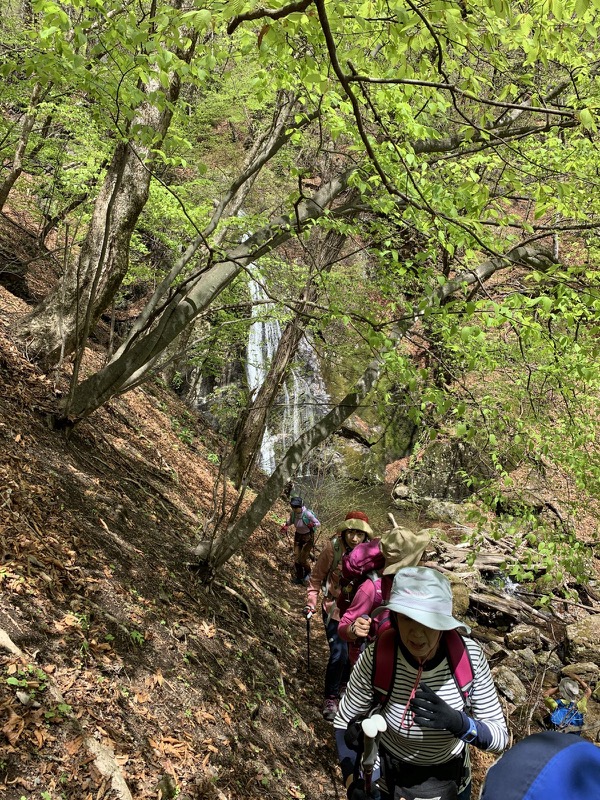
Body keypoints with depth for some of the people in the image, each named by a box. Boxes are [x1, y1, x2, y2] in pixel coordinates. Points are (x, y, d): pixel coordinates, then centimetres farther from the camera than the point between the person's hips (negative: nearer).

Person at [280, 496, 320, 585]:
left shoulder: (307, 514, -29)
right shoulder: (292, 513, -15)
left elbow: (318, 523, -17)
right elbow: (290, 521, 8)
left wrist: (312, 525, -38)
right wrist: (285, 526, -12)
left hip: (308, 537, -5)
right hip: (298, 536, 5)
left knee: (302, 559, -3)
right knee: (296, 558, 5)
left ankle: (308, 572, 29)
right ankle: (299, 577, 25)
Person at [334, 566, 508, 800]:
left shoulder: (469, 656, -26)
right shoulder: (376, 658, -29)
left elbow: (499, 737, -18)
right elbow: (345, 722, -13)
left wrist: (458, 722, -37)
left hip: (451, 781, 2)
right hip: (386, 781, -1)